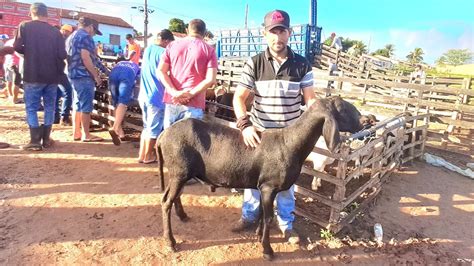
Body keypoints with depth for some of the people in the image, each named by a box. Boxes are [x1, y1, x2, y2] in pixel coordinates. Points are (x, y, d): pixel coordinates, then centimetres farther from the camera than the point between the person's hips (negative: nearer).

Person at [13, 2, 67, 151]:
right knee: (49, 107, 11)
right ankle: (46, 139, 14)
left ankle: (35, 141, 1)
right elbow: (62, 55, -1)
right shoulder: (55, 31, 3)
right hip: (52, 76, 2)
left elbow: (17, 47, -5)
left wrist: (28, 53, 15)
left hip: (33, 75, -2)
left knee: (31, 108, 4)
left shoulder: (25, 26, 0)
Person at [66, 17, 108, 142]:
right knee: (86, 106, -5)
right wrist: (96, 75, -16)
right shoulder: (85, 36, -10)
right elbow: (85, 58, -20)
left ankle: (76, 133, 16)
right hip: (84, 75, -10)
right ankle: (86, 135, 0)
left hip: (73, 74, 10)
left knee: (77, 105, 13)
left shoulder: (71, 36, 21)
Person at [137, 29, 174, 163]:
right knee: (154, 128, 5)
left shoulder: (147, 49, 12)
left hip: (143, 95, 8)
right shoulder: (163, 52, -12)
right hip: (156, 96, -8)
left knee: (146, 126, 18)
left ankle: (141, 154, 22)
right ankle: (148, 156, 15)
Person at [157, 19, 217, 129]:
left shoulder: (172, 45, 10)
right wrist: (190, 95, -10)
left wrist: (175, 93, -8)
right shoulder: (209, 50, 1)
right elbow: (210, 79, -11)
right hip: (194, 104, -3)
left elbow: (160, 72, 0)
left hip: (171, 100, 3)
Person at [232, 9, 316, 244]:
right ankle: (249, 215, 39)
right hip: (258, 132, 0)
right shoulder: (254, 63, -8)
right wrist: (245, 124, -26)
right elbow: (239, 97, -10)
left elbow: (310, 99, -3)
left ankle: (286, 223, 35)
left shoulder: (302, 65, -5)